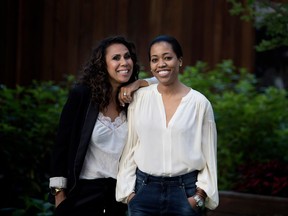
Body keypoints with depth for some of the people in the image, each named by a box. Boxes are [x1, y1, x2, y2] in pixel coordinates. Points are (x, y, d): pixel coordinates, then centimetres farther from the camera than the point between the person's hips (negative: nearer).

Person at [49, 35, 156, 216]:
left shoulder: (134, 98, 0)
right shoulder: (82, 95, -9)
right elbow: (62, 144, -6)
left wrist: (140, 83, -11)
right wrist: (59, 193, -6)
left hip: (122, 191, 4)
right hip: (84, 191, -4)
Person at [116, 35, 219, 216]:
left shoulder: (200, 103, -1)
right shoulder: (140, 97, 3)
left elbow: (209, 155, 3)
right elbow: (130, 147, 7)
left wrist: (200, 196, -4)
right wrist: (129, 191, 2)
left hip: (185, 191, -1)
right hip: (144, 189, 1)